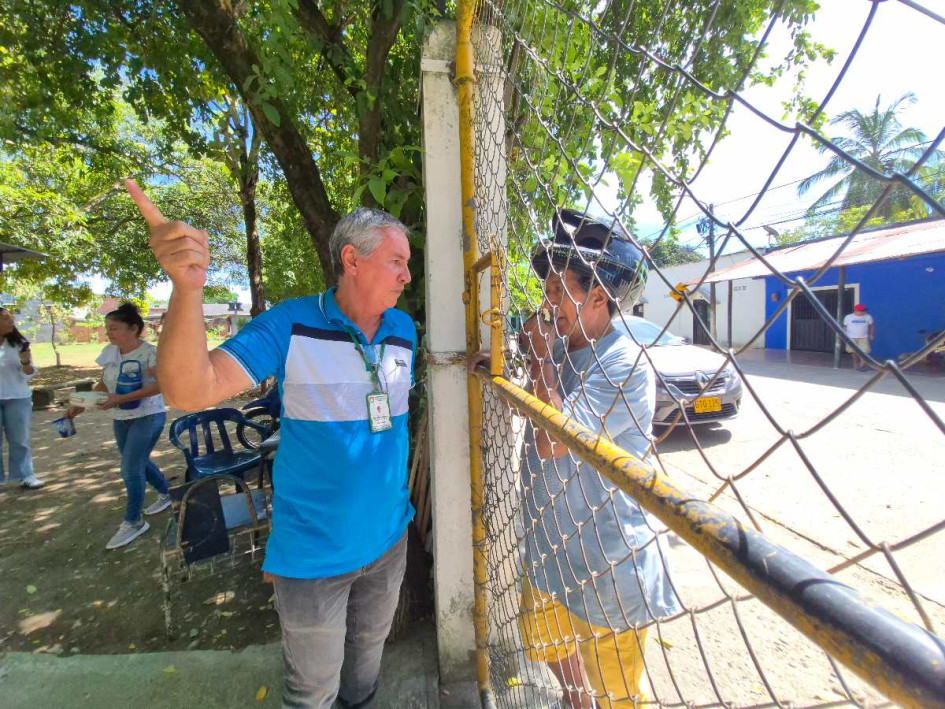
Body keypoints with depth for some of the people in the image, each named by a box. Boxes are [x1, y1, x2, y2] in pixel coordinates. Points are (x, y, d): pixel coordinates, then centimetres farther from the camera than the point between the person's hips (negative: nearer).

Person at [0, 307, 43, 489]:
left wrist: (25, 362, -19)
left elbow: (28, 375, 0)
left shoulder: (19, 343, -1)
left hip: (17, 398, 1)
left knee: (19, 439, 7)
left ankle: (25, 475, 12)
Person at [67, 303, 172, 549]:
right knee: (138, 463, 17)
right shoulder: (109, 352, 3)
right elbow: (104, 383, 12)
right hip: (120, 418, 8)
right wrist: (82, 404, -2)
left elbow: (161, 384, -28)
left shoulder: (149, 352, -19)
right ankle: (165, 494, 39)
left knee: (130, 468, -8)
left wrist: (121, 398, -29)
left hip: (148, 416, -8)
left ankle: (133, 522, 8)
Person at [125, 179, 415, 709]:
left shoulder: (404, 329, -3)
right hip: (315, 550, -4)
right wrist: (188, 288, -39)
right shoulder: (290, 325, -18)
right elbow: (192, 391, -25)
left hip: (388, 539, 5)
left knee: (369, 649, 31)